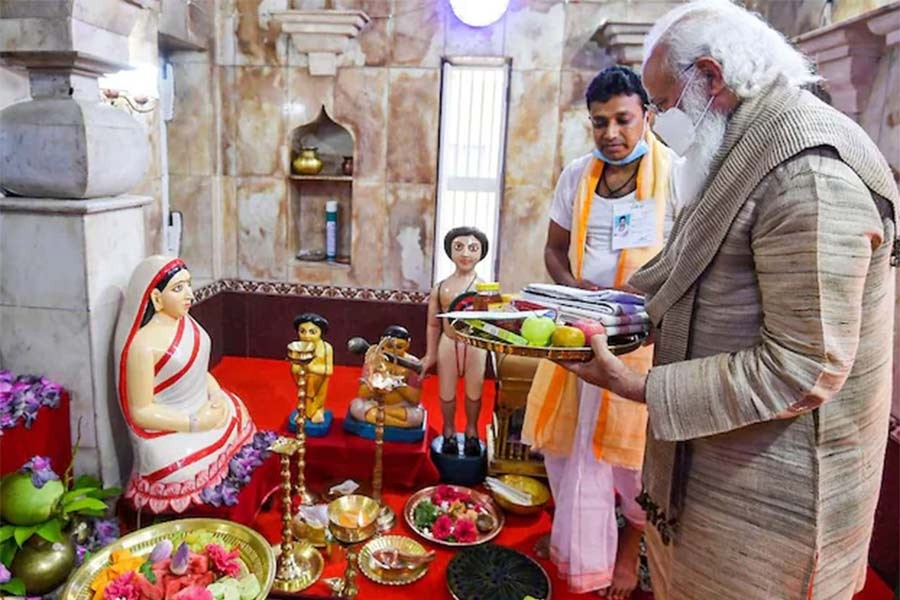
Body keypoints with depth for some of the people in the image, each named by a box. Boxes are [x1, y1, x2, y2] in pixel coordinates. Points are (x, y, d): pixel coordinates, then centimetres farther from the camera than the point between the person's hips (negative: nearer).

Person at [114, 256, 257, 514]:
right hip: (170, 433, -9)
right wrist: (195, 423, -21)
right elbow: (140, 412, -19)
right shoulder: (143, 345, -23)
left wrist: (216, 393, -5)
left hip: (204, 412, 9)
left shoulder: (184, 320, 1)